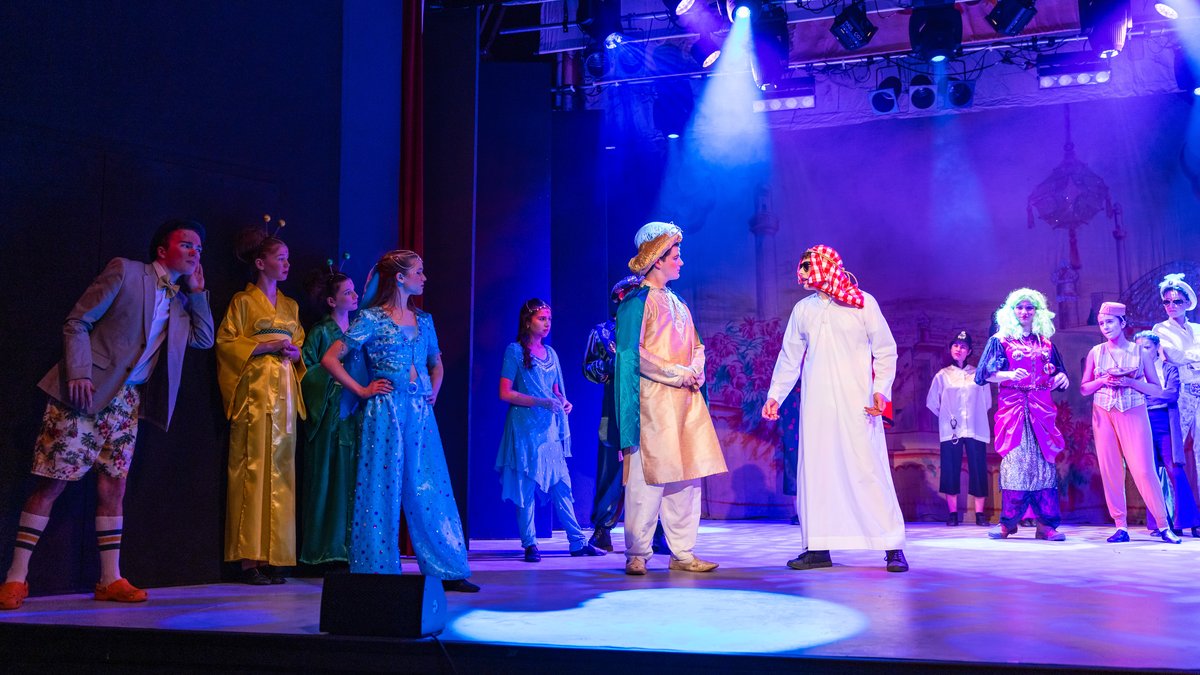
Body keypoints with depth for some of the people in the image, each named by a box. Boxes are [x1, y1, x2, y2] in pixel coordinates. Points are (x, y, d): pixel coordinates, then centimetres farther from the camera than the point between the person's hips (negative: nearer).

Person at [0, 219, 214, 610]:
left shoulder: (182, 299, 16)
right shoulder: (125, 271, -3)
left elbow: (204, 339, 12)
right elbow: (77, 321, -6)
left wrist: (197, 290, 7)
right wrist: (78, 373, -18)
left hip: (127, 401, 6)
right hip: (87, 391, -6)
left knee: (113, 487, 6)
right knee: (53, 483, -5)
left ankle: (111, 580, 11)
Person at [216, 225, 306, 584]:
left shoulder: (291, 306, 19)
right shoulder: (243, 301, 3)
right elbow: (225, 342, -5)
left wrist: (296, 353, 0)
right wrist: (267, 346, -13)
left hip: (285, 393, 6)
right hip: (255, 391, -6)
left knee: (281, 470, 2)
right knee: (252, 469, -9)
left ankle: (273, 557, 5)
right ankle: (249, 559, -7)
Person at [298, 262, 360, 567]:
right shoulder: (320, 332, -1)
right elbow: (306, 371, -6)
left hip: (355, 412, 5)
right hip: (329, 413, -5)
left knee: (353, 480, 1)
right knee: (329, 477, -4)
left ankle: (349, 549, 5)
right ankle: (326, 551, 2)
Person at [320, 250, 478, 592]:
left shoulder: (423, 320, 14)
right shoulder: (372, 319, -4)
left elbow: (436, 364, 29)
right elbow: (330, 359, -6)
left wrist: (434, 390, 13)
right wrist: (361, 390, -7)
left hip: (420, 412, 5)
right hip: (385, 412, -5)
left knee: (431, 489, 5)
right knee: (383, 489, -1)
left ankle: (447, 571, 9)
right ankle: (378, 572, 7)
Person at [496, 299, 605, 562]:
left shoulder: (550, 353, 16)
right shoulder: (515, 350, -3)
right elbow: (505, 393, -9)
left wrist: (564, 402, 0)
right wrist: (542, 402, -15)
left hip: (550, 426, 6)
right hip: (524, 426, -6)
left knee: (561, 484, 5)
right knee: (526, 485, -4)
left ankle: (577, 542, 8)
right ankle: (529, 545, 2)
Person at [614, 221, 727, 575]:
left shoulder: (678, 304, 21)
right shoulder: (637, 301, -3)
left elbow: (696, 347, 21)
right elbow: (632, 352, -11)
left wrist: (696, 372, -1)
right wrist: (677, 374, -12)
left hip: (686, 399, 8)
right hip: (653, 400, -8)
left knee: (687, 474, 4)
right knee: (649, 475, -8)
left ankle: (682, 552, 9)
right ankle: (637, 554, -2)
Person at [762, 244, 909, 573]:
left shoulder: (863, 303, 2)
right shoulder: (803, 309, 13)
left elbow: (886, 351, 3)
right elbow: (789, 357, 18)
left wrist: (881, 389, -9)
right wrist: (775, 395, 13)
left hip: (856, 404, -4)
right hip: (816, 405, 4)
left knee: (869, 469, -8)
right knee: (815, 471, 2)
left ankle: (893, 547, -2)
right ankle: (817, 548, 8)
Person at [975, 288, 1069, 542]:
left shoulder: (1046, 343, 16)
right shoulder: (1000, 341, 7)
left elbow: (1055, 378, 19)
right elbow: (986, 374, -2)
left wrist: (1061, 377, -4)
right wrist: (1010, 375, -19)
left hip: (1041, 407, 3)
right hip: (1012, 405, -3)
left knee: (1043, 460, -4)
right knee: (1014, 459, -7)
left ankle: (1046, 524, -4)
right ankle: (1008, 521, -1)